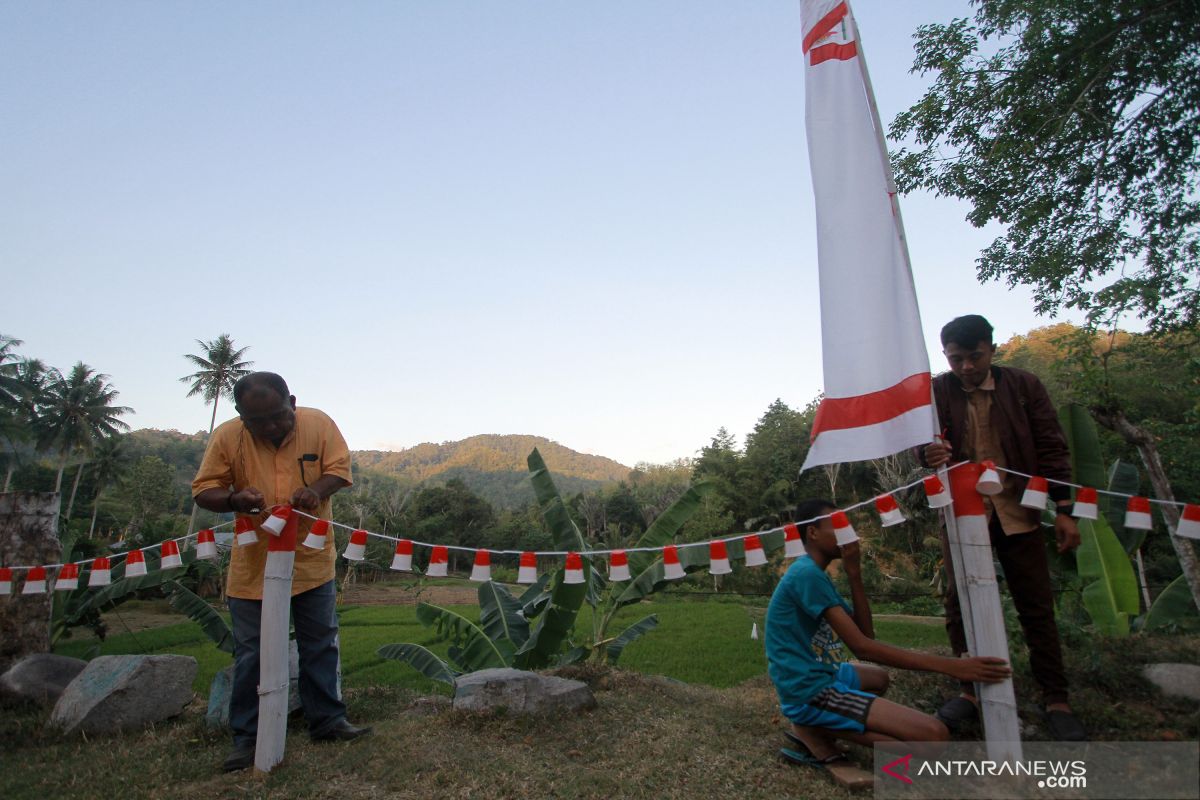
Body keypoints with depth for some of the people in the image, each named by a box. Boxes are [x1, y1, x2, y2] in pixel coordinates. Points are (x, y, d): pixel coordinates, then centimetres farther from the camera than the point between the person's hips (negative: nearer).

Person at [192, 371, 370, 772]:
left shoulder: (318, 423, -11)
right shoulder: (226, 436, -10)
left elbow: (339, 468, -7)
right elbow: (203, 489, -4)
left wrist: (317, 490, -29)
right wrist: (233, 500, -27)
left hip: (312, 559, 1)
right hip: (253, 565, 0)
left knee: (321, 645, 11)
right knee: (250, 654, 9)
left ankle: (327, 720, 25)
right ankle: (246, 736, 24)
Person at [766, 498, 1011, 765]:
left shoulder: (816, 574, 14)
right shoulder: (807, 574, -18)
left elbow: (866, 632, 9)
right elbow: (861, 645, -21)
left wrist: (854, 574, -1)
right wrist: (948, 665, -20)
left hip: (817, 675, 10)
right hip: (809, 692, -10)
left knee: (878, 677, 38)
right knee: (933, 734, -18)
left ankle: (816, 726, 13)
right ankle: (818, 729, -6)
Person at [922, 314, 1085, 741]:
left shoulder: (1024, 385, -1)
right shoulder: (937, 392, -2)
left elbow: (1052, 449, 1)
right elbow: (925, 435, -12)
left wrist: (1064, 509, -3)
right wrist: (930, 451, -37)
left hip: (1017, 511, 0)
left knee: (1036, 606, 5)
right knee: (960, 604, 4)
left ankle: (1056, 699, 18)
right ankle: (971, 691, 19)